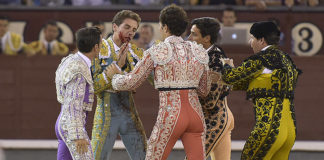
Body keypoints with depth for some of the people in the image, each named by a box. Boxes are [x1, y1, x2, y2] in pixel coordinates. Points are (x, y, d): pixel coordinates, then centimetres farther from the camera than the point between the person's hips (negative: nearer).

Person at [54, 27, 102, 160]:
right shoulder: (78, 71, -22)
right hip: (73, 128, -10)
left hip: (67, 125, 10)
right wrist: (78, 136, -27)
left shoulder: (72, 60, 7)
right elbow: (73, 106, -25)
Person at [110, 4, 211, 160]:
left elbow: (130, 83, 2)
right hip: (195, 116, 4)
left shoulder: (155, 52, -5)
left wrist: (114, 78, 24)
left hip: (170, 118, -4)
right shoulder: (199, 52, 8)